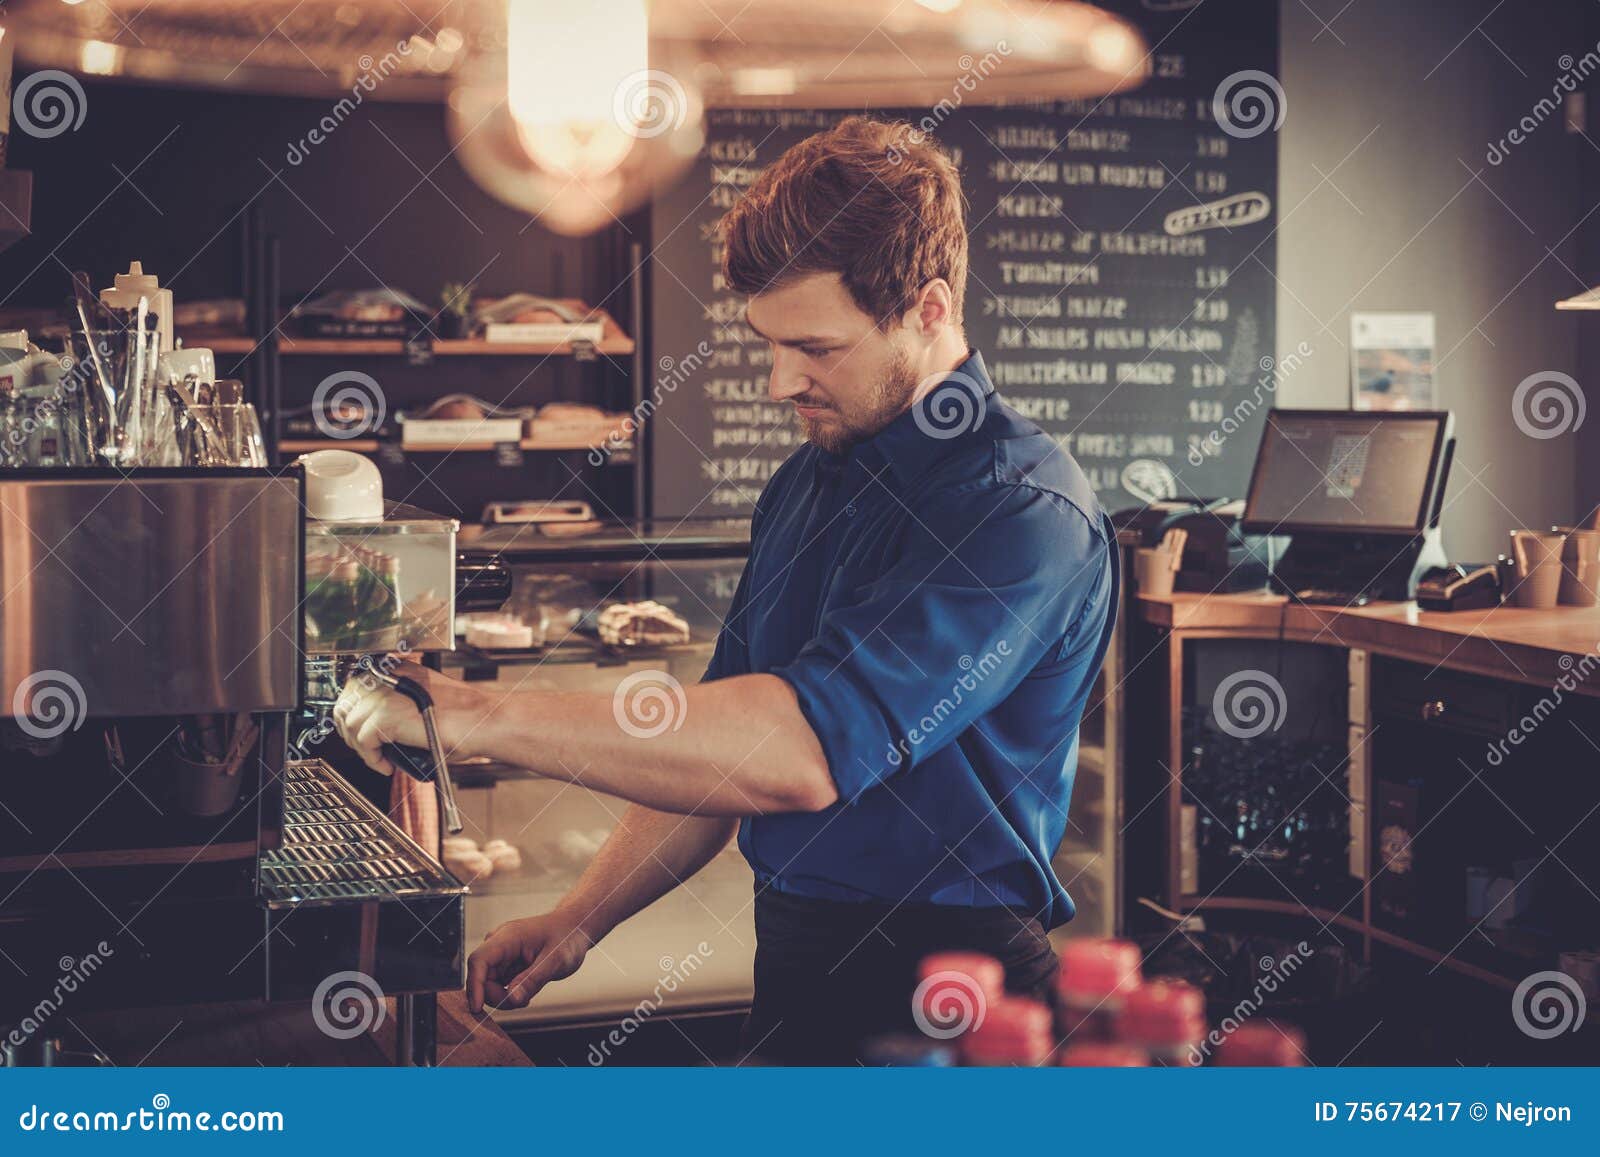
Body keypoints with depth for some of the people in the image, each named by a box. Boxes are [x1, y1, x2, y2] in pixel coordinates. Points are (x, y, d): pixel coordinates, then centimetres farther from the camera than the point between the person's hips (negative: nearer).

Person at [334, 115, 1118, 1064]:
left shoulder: (1026, 512, -21)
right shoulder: (804, 485, 9)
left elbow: (802, 750, -33)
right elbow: (717, 743, 16)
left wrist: (471, 715, -29)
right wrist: (580, 922, 4)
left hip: (945, 990, -8)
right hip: (794, 963, 8)